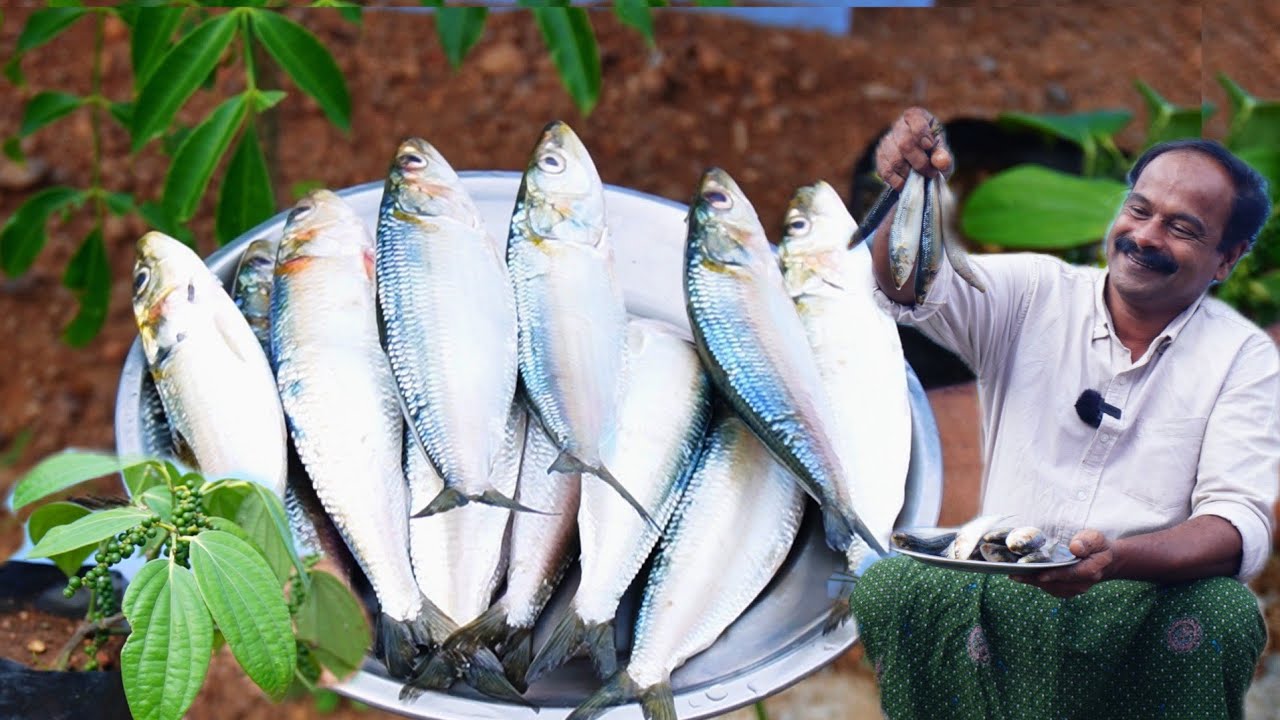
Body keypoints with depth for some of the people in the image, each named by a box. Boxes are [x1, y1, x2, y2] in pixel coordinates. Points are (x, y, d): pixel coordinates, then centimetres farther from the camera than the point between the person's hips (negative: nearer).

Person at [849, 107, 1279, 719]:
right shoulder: (1035, 294, 8)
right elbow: (911, 287, -9)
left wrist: (1116, 559, -30)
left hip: (1152, 595, 0)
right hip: (1002, 588, 1)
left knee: (1226, 615, -33)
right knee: (889, 587, -29)